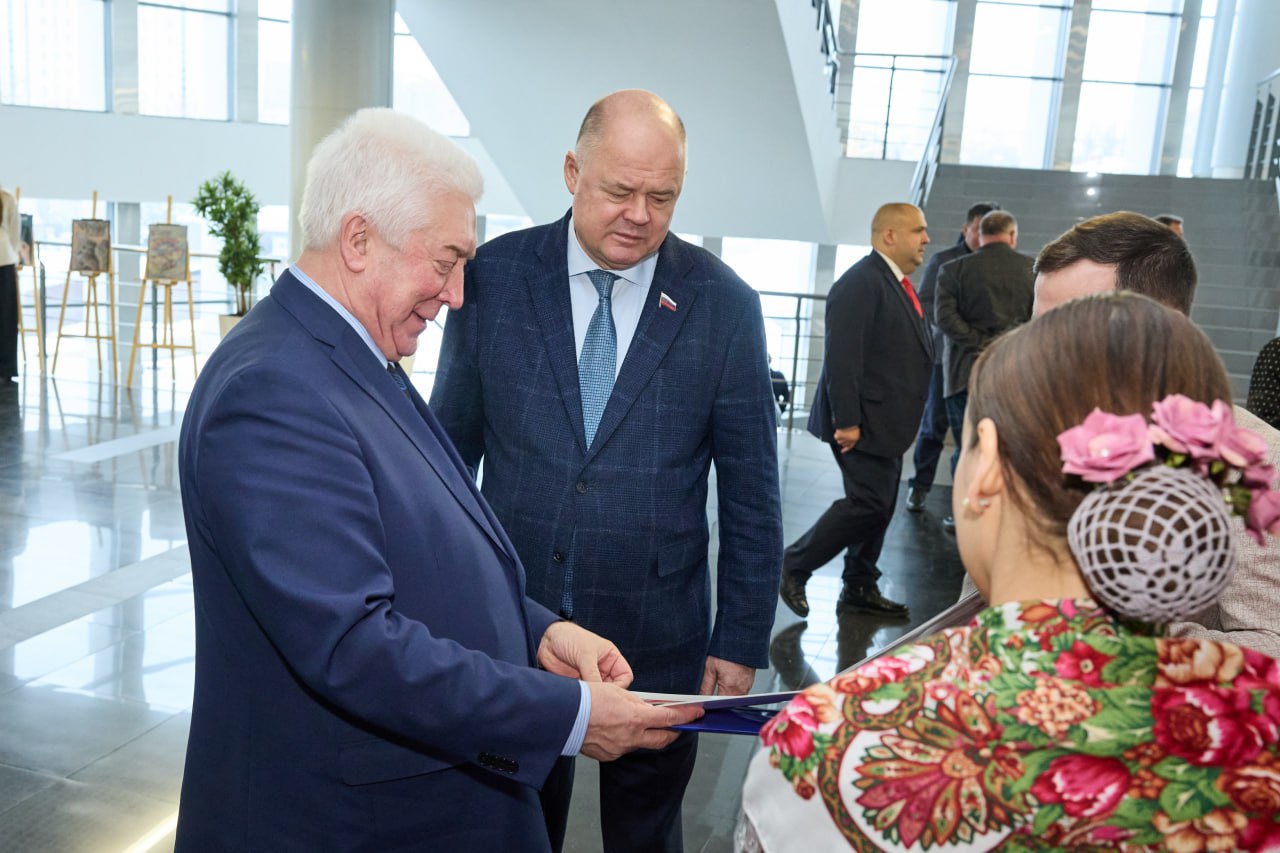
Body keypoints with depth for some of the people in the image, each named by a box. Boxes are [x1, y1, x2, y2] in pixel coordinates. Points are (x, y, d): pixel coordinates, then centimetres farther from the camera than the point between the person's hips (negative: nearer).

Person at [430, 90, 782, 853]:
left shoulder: (724, 304, -7)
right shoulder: (494, 276, -6)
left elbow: (751, 493, -2)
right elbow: (453, 443, 3)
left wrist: (741, 641, -1)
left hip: (658, 638, 0)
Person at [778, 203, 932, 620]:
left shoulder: (898, 284, 15)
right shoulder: (862, 283, -17)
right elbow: (842, 357, -23)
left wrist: (903, 420, 18)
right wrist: (847, 421, -25)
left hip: (887, 423, 10)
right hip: (865, 423, -10)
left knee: (879, 506, 14)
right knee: (869, 503, -9)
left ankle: (859, 589, 25)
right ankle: (792, 567, 5)